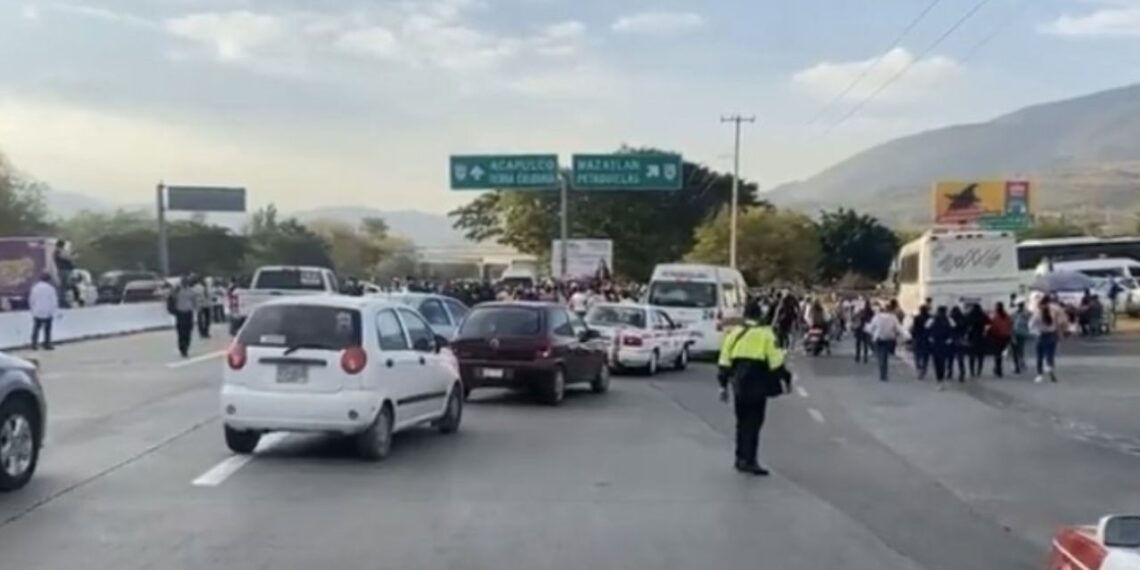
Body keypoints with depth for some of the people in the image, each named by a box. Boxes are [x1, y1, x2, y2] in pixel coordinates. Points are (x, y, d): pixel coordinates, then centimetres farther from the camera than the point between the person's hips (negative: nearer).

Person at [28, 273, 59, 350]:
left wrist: (32, 309, 18)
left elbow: (31, 299, 7)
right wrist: (53, 311, 3)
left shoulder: (35, 287, 2)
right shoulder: (50, 288, -10)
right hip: (47, 313, -4)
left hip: (37, 312, 4)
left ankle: (34, 344, 5)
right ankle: (47, 345, 4)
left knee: (36, 328, 9)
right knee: (47, 329, 3)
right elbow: (54, 301, -7)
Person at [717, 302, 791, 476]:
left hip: (739, 383, 4)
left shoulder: (734, 333, 7)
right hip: (757, 384, -4)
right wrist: (784, 379, 1)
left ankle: (741, 458, 22)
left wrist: (723, 384, 12)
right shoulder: (766, 334, -6)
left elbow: (724, 362, 7)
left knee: (742, 422, 16)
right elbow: (775, 361, -9)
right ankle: (749, 460, -5)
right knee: (754, 423, -1)